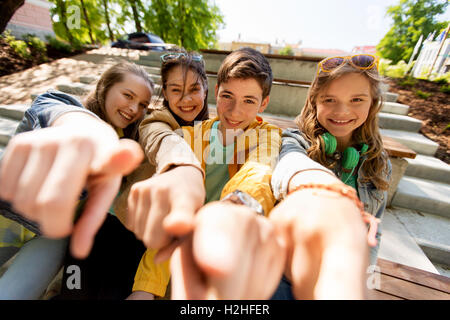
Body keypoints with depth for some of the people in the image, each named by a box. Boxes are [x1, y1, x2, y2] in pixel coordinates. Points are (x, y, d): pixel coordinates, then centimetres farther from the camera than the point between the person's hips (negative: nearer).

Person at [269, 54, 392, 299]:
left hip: (342, 276, 4)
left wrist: (358, 276, 4)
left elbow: (372, 233, 15)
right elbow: (292, 161, -32)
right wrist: (319, 188, -53)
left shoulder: (378, 164, 8)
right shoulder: (297, 141, -5)